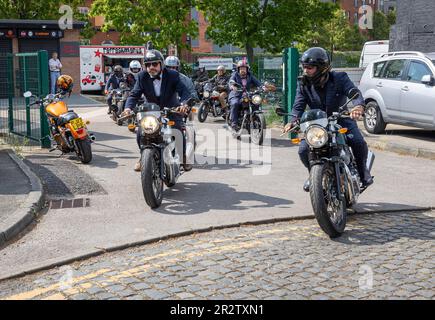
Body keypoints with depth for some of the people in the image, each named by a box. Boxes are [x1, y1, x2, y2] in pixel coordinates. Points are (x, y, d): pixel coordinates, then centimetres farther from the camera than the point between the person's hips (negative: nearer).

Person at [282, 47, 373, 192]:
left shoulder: (339, 78, -12)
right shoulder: (303, 84, -4)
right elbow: (298, 106, -12)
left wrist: (359, 106, -50)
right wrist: (293, 121, -34)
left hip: (341, 119, -2)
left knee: (359, 143, -26)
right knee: (304, 150, -17)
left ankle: (362, 169, 6)